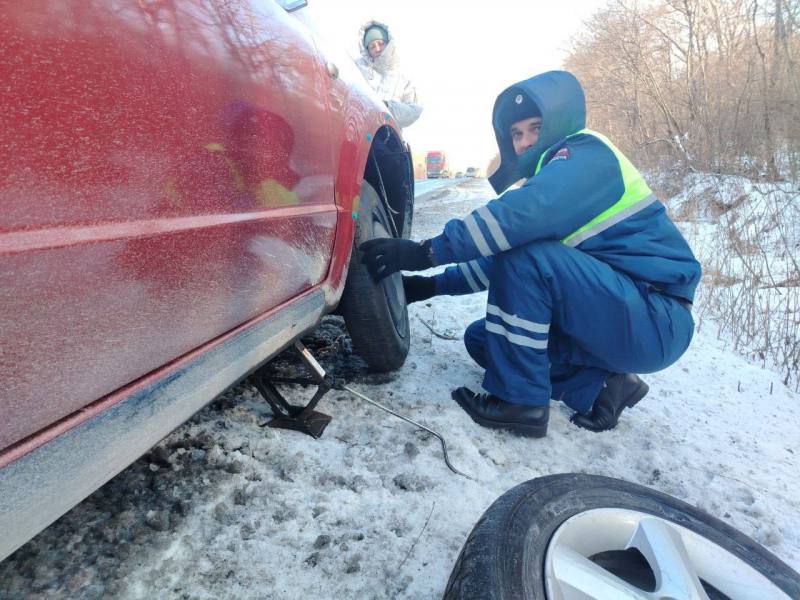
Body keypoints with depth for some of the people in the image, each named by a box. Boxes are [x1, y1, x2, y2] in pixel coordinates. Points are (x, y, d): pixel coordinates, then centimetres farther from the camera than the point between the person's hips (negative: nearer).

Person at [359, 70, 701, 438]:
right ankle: (596, 387, 1)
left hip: (656, 324, -9)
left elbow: (520, 215, -33)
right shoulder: (551, 178, 15)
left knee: (525, 254, -27)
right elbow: (499, 262, 17)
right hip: (618, 316, 9)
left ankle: (520, 400, -16)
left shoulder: (587, 154, -12)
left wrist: (428, 252, -28)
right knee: (482, 339, 9)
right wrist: (433, 285, 9)